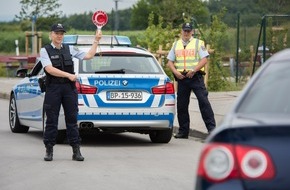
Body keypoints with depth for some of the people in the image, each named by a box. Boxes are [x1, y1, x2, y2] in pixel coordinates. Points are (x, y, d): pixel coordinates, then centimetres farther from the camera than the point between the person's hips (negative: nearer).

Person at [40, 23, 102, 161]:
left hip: (69, 88, 3)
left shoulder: (69, 49, 11)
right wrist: (68, 75, -16)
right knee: (51, 120, 0)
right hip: (53, 88, -3)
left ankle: (76, 151, 5)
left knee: (72, 119, 3)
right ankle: (49, 150, 8)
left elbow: (88, 55, 10)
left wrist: (96, 41, 3)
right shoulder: (45, 50, 0)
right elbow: (49, 69, -12)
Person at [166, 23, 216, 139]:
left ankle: (211, 127, -11)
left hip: (195, 77, -4)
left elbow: (204, 59, -4)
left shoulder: (198, 43, 5)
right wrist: (175, 72, -5)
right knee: (181, 105, 5)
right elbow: (170, 62, 14)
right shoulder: (176, 45, 16)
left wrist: (194, 70, -17)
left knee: (203, 102, -12)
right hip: (181, 77, 4)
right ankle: (183, 131, 13)